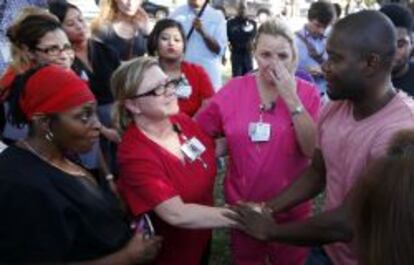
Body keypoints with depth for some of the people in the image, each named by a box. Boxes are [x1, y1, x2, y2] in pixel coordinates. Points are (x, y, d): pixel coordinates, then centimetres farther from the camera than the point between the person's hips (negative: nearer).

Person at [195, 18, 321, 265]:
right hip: (243, 205, 1)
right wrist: (223, 146, -13)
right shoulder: (235, 89, -7)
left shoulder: (308, 93, -9)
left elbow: (314, 150, -21)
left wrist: (292, 98, -25)